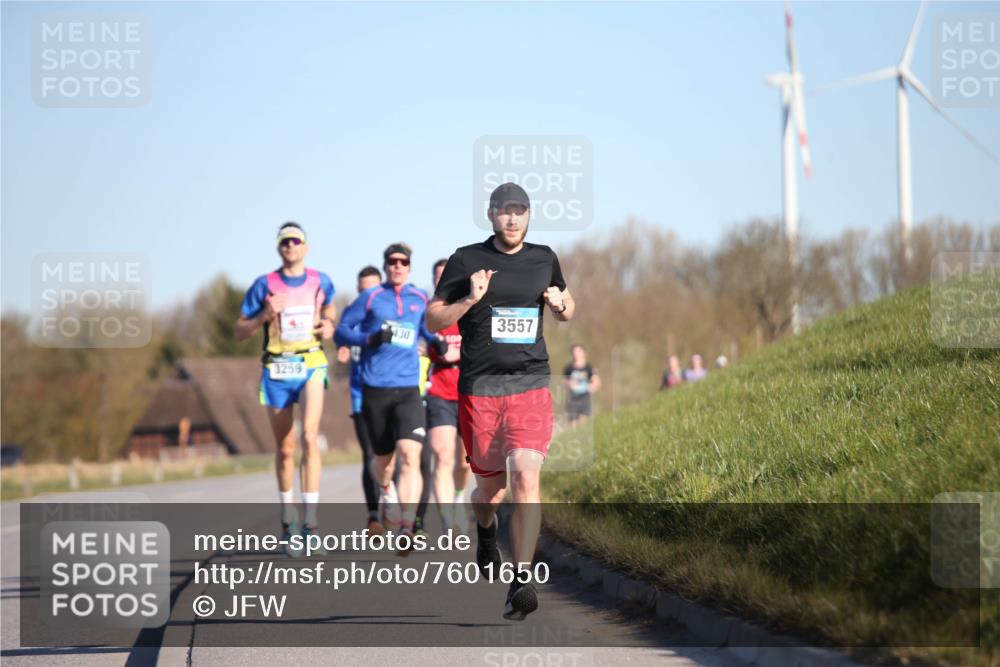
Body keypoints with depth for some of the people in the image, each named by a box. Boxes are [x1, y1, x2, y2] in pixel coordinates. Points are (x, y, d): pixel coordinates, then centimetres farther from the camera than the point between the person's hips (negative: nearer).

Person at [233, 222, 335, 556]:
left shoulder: (321, 282, 4)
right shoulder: (264, 285, 0)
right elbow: (239, 332, 2)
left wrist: (329, 326, 6)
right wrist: (264, 316, -16)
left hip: (311, 365, -1)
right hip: (276, 370, 1)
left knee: (309, 437, -20)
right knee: (285, 449, 7)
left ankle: (310, 516, -21)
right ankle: (287, 518, 23)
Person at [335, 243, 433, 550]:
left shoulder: (420, 299, 12)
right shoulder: (370, 297, 3)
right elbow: (341, 331, 3)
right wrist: (370, 338, -14)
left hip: (408, 390, 1)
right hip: (375, 389, -1)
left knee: (410, 456, -17)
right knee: (383, 459, 10)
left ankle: (407, 528, -21)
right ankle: (385, 490, 46)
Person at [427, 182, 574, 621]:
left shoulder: (544, 259, 10)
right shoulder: (466, 260, 1)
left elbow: (566, 307, 26)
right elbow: (432, 321, 2)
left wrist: (561, 305, 2)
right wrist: (470, 300, -15)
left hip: (531, 386, 1)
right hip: (479, 387, 0)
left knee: (526, 477, -18)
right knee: (490, 484, 11)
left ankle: (521, 581, -20)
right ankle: (485, 531, 48)